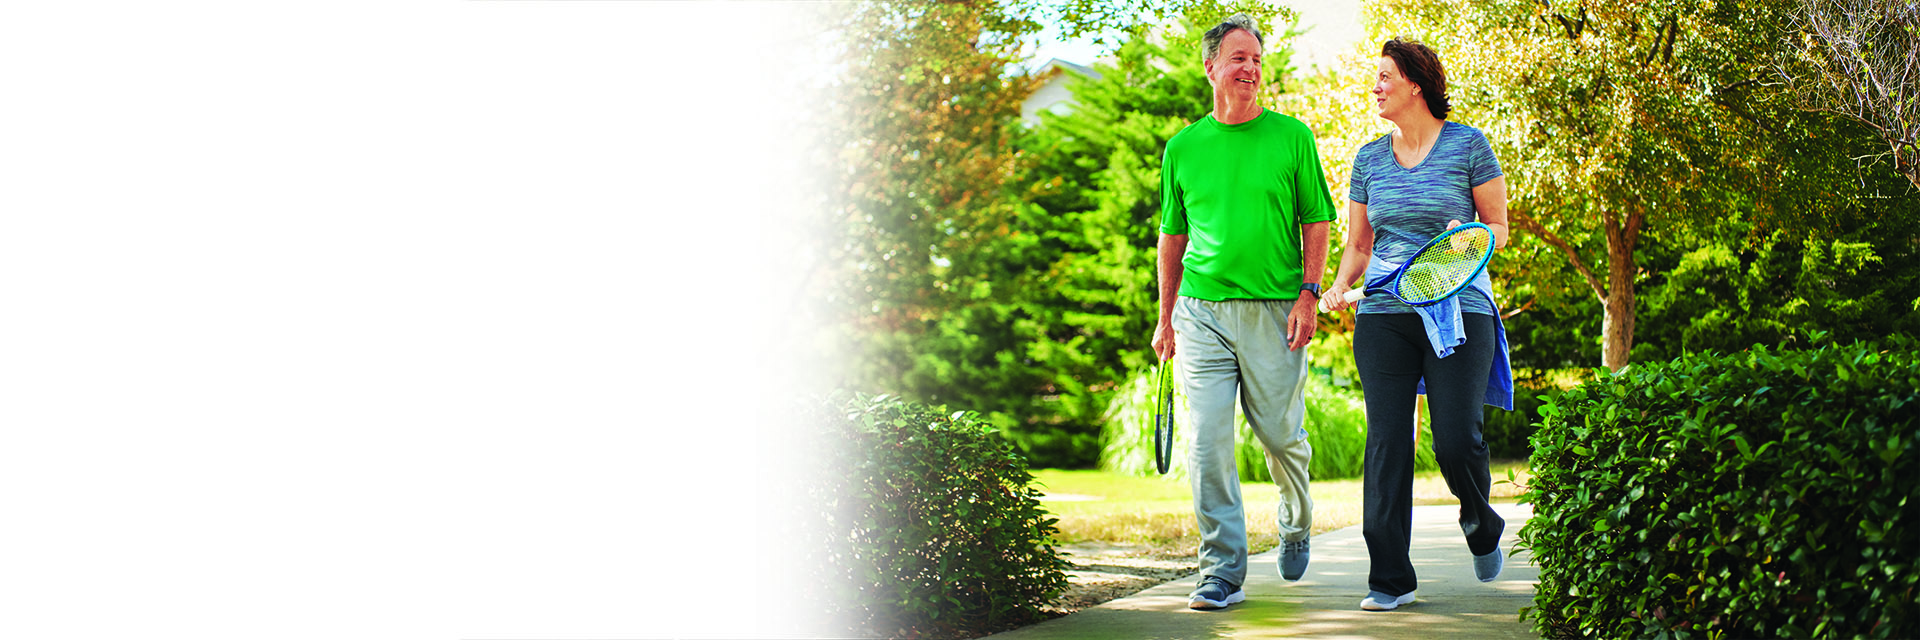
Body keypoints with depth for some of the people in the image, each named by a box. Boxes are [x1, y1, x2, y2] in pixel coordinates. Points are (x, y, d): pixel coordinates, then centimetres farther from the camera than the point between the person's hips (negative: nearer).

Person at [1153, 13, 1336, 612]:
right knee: (1207, 442, -7)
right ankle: (1222, 570, -1)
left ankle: (1296, 524, 37)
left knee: (1282, 435, 7)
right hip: (1201, 311, 1)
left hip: (1274, 312, -1)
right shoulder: (1183, 148, 10)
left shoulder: (1291, 136, 4)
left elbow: (1317, 222, 5)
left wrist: (1308, 294, -6)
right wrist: (1165, 317, 13)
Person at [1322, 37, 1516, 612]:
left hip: (1459, 310, -3)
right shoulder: (1369, 159, 13)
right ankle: (1390, 579, -2)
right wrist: (1340, 285, -2)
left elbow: (1499, 228, 6)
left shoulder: (1469, 145, 2)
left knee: (1457, 441, -11)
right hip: (1384, 313, 3)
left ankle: (1480, 522, 24)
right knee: (1387, 441, -5)